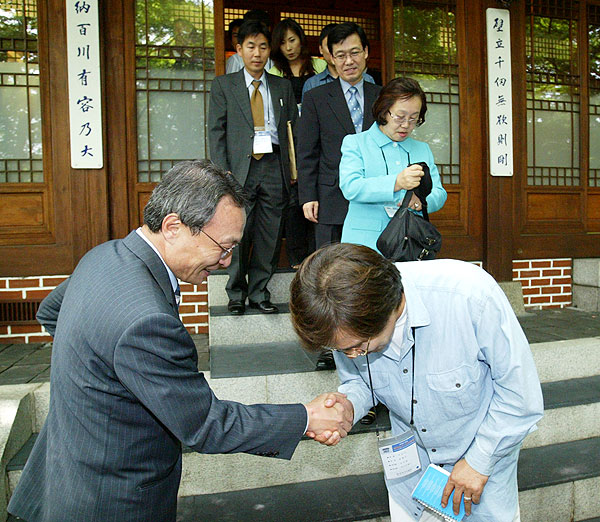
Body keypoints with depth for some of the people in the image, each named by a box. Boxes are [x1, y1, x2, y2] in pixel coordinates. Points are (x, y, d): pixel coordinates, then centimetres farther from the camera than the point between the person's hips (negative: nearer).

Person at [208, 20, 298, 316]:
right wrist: (222, 171, -8)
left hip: (274, 167, 2)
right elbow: (216, 131, 4)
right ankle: (236, 294, 15)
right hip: (239, 168, -2)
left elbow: (295, 129, 14)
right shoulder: (223, 85, 10)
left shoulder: (283, 87, 16)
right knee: (238, 234, -2)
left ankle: (259, 292, 17)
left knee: (269, 235, 3)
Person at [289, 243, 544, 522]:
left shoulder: (470, 294, -36)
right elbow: (357, 381, -2)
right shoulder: (349, 321, -22)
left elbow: (520, 389, -21)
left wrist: (479, 461, -14)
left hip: (486, 449, -2)